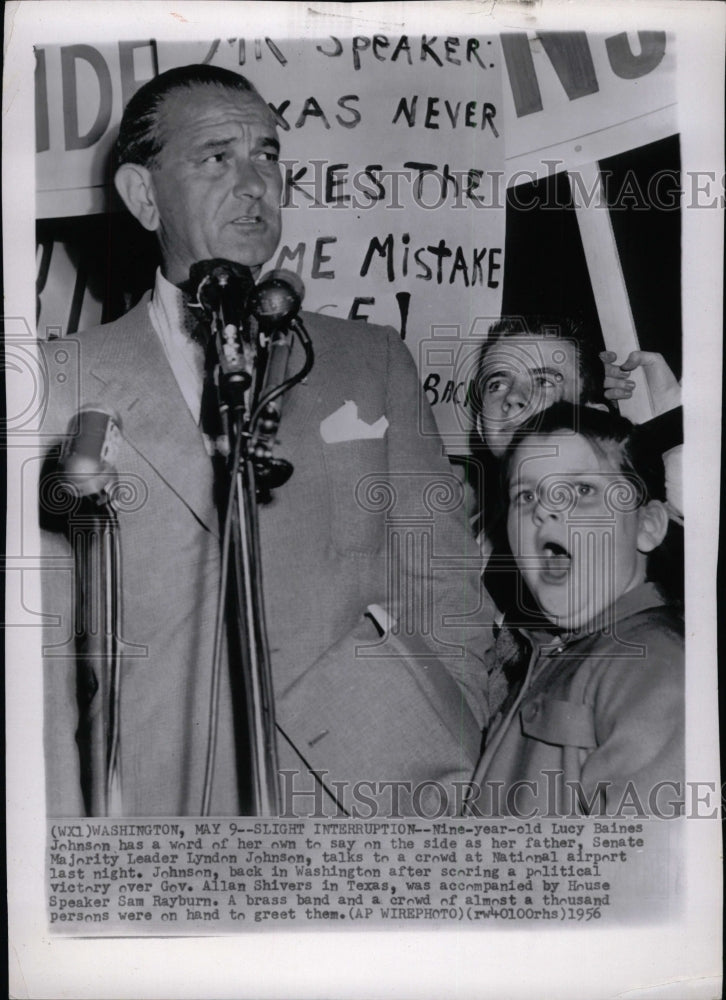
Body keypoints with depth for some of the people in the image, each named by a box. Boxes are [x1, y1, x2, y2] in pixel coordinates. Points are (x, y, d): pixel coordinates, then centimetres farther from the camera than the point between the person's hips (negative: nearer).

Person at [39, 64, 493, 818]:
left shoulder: (374, 362, 8)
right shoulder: (67, 387, 2)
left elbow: (448, 594, 6)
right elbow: (43, 650, 0)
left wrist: (448, 783, -3)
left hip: (376, 791, 2)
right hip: (163, 798, -1)